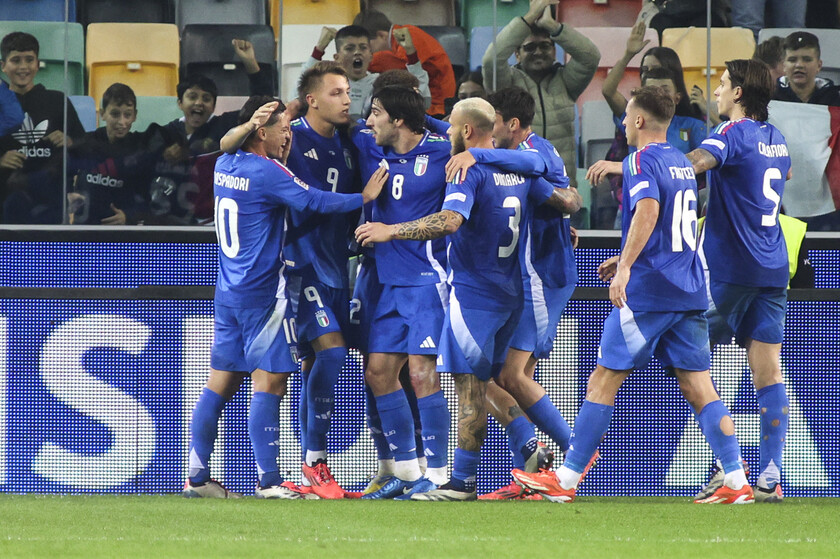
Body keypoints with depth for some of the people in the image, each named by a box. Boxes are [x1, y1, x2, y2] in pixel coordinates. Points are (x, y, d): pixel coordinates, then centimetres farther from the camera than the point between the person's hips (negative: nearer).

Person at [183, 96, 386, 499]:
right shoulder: (267, 173, -14)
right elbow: (315, 201, -14)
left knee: (221, 382, 10)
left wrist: (282, 159, 17)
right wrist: (364, 197, -4)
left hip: (229, 291, 8)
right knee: (269, 382, -7)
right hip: (262, 292, -8)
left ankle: (196, 477, 9)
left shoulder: (225, 166, 10)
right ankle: (268, 481, -10)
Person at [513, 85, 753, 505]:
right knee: (698, 386, 4)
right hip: (689, 292, 8)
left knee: (604, 380, -1)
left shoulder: (642, 160, -8)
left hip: (647, 292, -8)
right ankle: (736, 481, -6)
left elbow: (648, 209, -26)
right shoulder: (682, 162, 18)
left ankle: (567, 479, 3)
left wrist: (625, 267, -32)